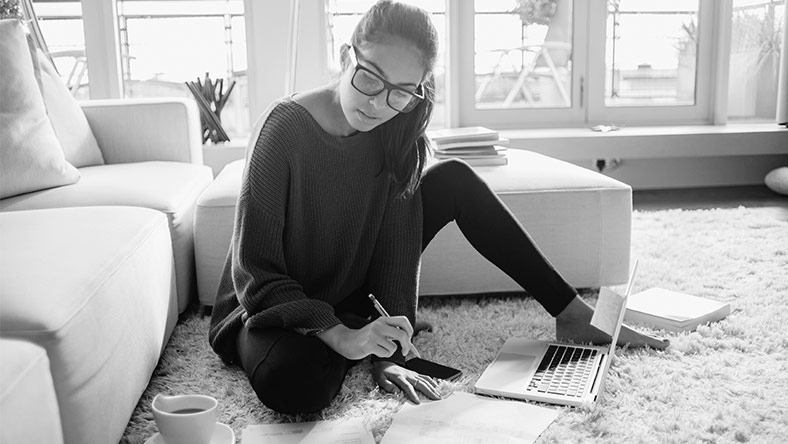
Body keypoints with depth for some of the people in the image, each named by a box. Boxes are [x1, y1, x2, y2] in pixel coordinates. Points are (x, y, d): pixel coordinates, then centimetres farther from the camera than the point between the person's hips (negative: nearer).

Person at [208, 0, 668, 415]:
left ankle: (572, 315, -1)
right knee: (297, 385, -41)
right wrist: (341, 337, -34)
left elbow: (395, 247, -13)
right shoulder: (286, 125, -25)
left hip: (355, 293, 5)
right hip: (276, 308, -4)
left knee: (454, 180, -9)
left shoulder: (396, 130, -11)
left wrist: (389, 353, -22)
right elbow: (255, 272, -24)